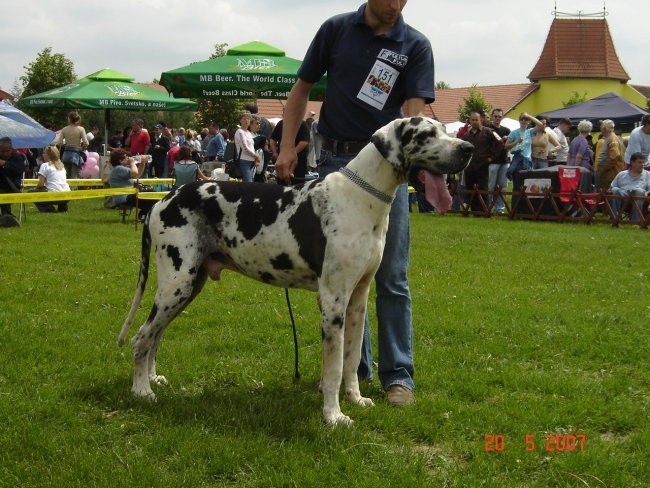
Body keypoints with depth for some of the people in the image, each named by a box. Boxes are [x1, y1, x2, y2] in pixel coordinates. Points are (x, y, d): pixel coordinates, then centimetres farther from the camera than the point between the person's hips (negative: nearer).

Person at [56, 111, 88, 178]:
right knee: (75, 177, -5)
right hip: (76, 154, -3)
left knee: (68, 177, 14)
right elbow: (86, 143, -13)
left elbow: (59, 143, -2)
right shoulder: (81, 129, -7)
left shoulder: (64, 129, 2)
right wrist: (82, 147, 7)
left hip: (66, 154, 3)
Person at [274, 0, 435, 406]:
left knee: (391, 277, -2)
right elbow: (302, 89, 10)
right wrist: (288, 147, 0)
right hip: (335, 161, 2)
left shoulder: (416, 47, -3)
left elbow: (414, 114, -11)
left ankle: (398, 373, 5)